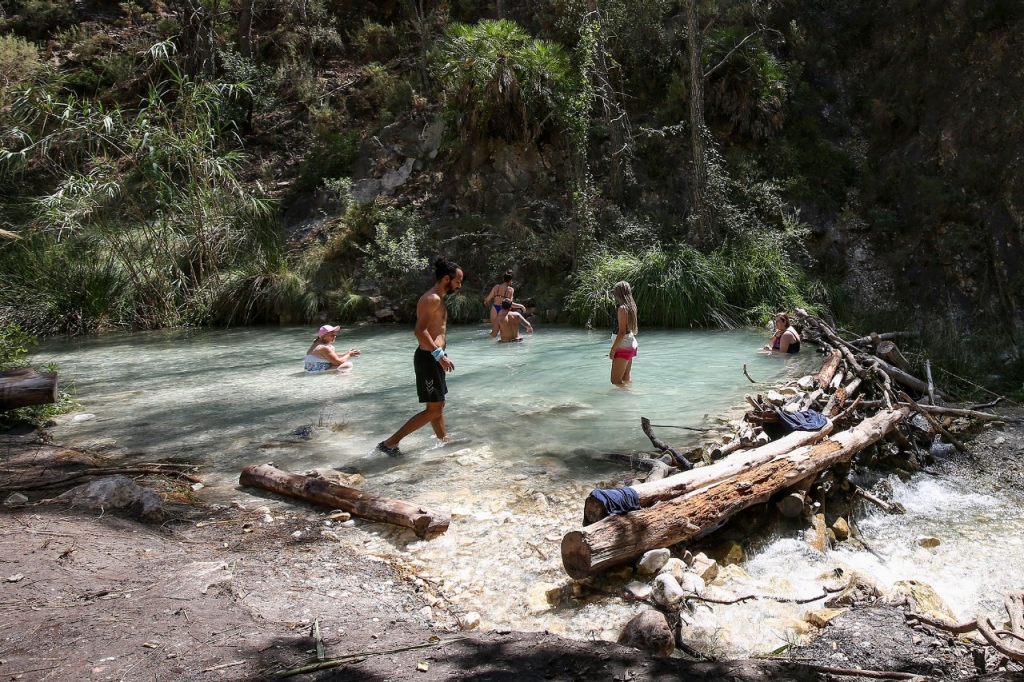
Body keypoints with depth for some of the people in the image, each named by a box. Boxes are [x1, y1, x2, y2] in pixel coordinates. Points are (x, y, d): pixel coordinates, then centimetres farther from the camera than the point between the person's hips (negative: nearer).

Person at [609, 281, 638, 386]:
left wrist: (613, 349, -18)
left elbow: (622, 332, -22)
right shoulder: (630, 306, 7)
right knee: (625, 379, 18)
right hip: (630, 345, 10)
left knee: (616, 381, -6)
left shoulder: (622, 308, -19)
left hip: (623, 347, -10)